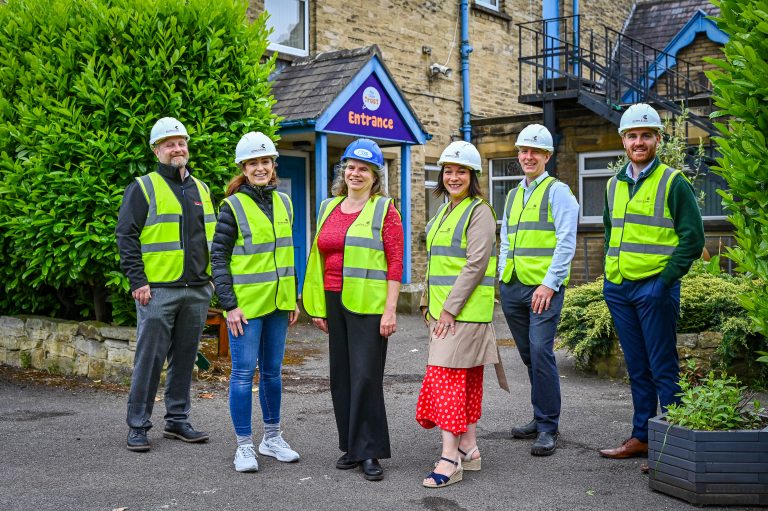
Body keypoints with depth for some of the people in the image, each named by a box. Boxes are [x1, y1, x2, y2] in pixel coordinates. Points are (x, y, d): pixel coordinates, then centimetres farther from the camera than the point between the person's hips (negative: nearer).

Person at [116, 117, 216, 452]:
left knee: (185, 357, 11)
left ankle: (177, 420, 22)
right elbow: (126, 236, -6)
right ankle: (138, 426, 7)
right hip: (158, 290, -5)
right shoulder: (143, 188, -1)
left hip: (197, 290, 6)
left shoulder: (201, 189, 16)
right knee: (150, 358, -3)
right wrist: (137, 281, -13)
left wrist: (214, 276, 14)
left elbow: (212, 236, 22)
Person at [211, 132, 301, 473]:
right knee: (244, 372, -1)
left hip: (277, 303, 5)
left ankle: (272, 438, 26)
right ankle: (244, 445, 10)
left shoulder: (283, 203, 10)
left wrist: (293, 299, 15)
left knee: (272, 371, 13)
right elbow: (218, 258, -8)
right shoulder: (233, 206, -7)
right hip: (246, 304, -5)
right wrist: (229, 304, -13)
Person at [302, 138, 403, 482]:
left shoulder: (384, 210, -4)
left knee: (366, 377, -6)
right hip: (334, 302, 6)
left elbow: (396, 263, -8)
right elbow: (320, 258, 16)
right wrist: (318, 306, 14)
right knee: (341, 376, 10)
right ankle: (351, 446, 22)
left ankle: (370, 453, 4)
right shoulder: (329, 208, 13)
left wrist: (390, 310, -14)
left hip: (368, 305, -6)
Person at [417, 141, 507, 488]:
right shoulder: (444, 212, 17)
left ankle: (450, 458, -10)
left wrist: (450, 308, -19)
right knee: (466, 379, 12)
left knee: (447, 377, -12)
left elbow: (476, 265, -17)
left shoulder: (479, 212, -9)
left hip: (465, 310, -8)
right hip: (441, 309, 8)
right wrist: (429, 303, 17)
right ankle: (469, 449, 19)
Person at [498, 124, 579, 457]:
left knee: (540, 352, -13)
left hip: (544, 286, -7)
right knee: (529, 355, 11)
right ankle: (541, 419, 23)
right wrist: (501, 276, 12)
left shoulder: (557, 191, -2)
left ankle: (548, 429, -5)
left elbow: (566, 242, -10)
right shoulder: (513, 195, 19)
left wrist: (549, 283, -16)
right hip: (512, 287, 7)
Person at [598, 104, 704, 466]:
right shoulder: (614, 185, 14)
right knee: (637, 369, 13)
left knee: (663, 370, -2)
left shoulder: (673, 182, -5)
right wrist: (609, 275, 14)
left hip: (655, 289, -6)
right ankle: (641, 437, 22)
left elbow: (693, 238, -7)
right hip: (619, 289, 6)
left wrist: (665, 280, -13)